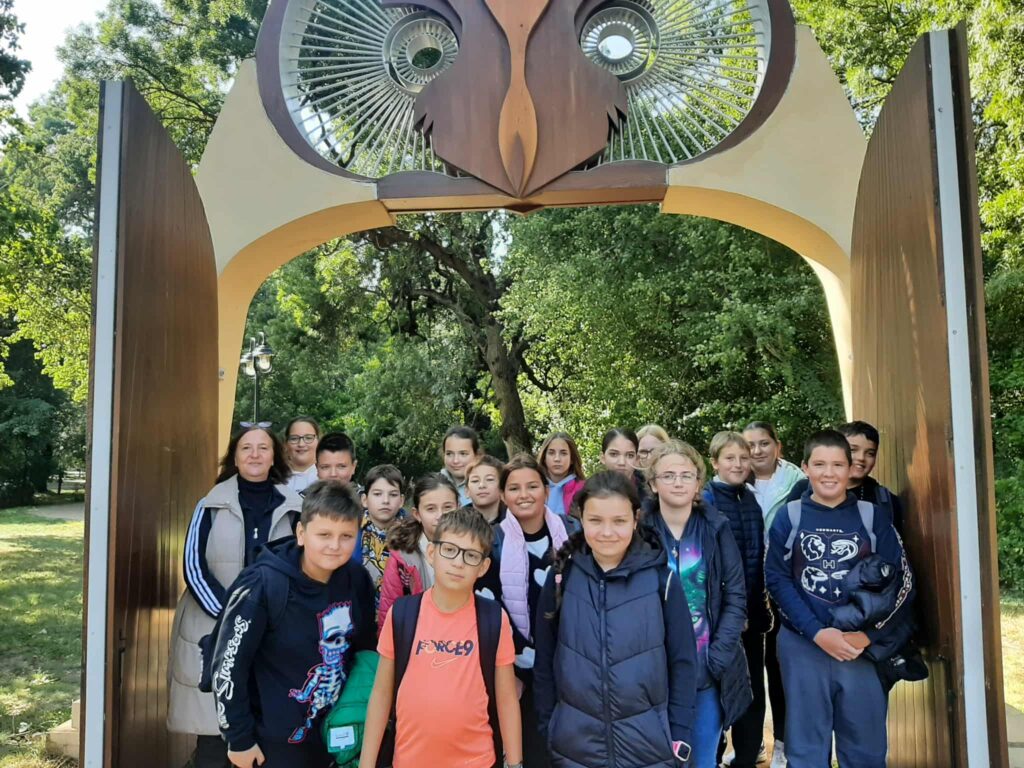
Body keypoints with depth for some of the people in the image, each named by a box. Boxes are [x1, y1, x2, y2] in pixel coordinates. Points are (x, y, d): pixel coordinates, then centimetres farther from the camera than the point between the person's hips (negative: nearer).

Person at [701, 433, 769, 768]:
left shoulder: (752, 500, 8)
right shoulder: (704, 501, -11)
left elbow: (758, 557, 13)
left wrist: (761, 605, 10)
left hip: (752, 612, 6)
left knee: (753, 690, 13)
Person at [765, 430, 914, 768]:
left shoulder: (872, 516, 4)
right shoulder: (788, 517, 1)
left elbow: (901, 579, 1)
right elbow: (777, 579, -3)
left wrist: (867, 635, -9)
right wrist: (817, 632, -13)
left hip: (864, 648, 1)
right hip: (803, 646, -1)